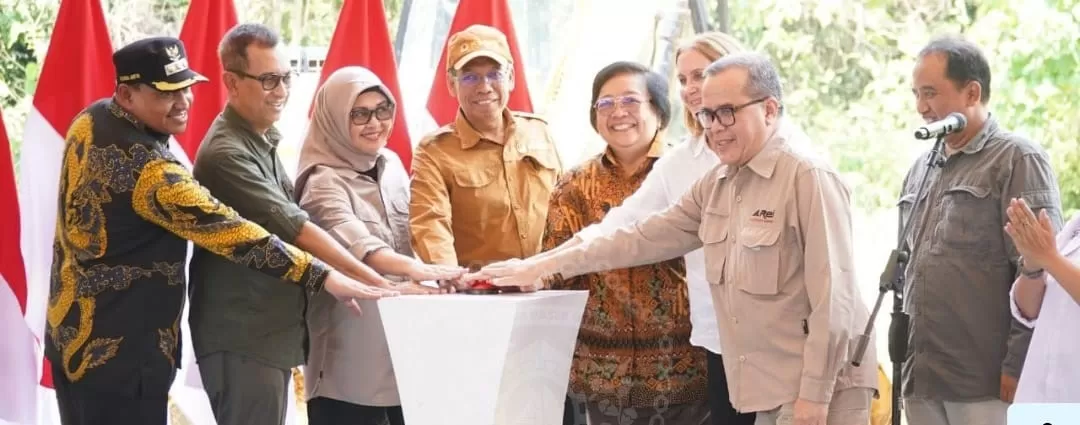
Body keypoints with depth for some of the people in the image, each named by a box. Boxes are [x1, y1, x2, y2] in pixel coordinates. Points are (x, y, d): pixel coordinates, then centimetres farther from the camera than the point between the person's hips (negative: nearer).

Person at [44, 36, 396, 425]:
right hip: (117, 352, -9)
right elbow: (230, 233, -30)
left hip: (69, 331, 9)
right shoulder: (148, 169, -26)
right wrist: (323, 277, -30)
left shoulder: (90, 121, 2)